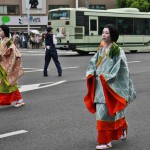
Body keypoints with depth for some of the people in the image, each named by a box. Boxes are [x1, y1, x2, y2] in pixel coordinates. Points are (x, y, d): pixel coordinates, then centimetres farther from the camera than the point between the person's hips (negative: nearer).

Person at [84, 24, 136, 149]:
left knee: (106, 113, -7)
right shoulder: (101, 50, 12)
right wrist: (91, 74, -8)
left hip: (111, 86, -7)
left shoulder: (118, 51, -9)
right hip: (100, 86, 7)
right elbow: (93, 63, 11)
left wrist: (105, 76, -18)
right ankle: (122, 131, 37)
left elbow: (120, 69, -15)